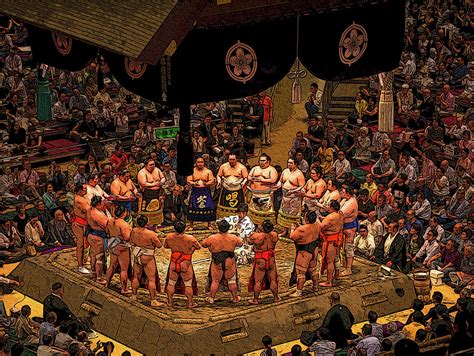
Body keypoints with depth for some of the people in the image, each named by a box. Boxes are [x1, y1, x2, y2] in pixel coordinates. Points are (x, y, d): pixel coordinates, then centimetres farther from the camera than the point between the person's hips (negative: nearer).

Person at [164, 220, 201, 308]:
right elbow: (199, 247, -7)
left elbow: (165, 245, 7)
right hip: (186, 265, -2)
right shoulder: (190, 239, -22)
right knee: (188, 284, 12)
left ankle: (170, 302, 28)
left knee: (171, 283, 18)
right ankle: (190, 303, 20)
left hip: (173, 264, 2)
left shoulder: (169, 237, -13)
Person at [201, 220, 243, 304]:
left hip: (217, 263, -1)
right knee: (231, 280, 16)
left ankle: (211, 298, 20)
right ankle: (235, 298, 25)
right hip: (229, 263, 1)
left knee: (215, 281, 13)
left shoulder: (212, 238, -15)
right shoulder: (233, 238, -10)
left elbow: (203, 244, 1)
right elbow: (240, 243, 9)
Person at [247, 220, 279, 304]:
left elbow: (249, 241, -2)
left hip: (260, 260, -3)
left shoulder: (257, 236, -21)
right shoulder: (274, 235, -12)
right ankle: (276, 298, 23)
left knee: (257, 281, 8)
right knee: (273, 280, 15)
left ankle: (255, 299, 14)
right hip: (271, 259, 3)